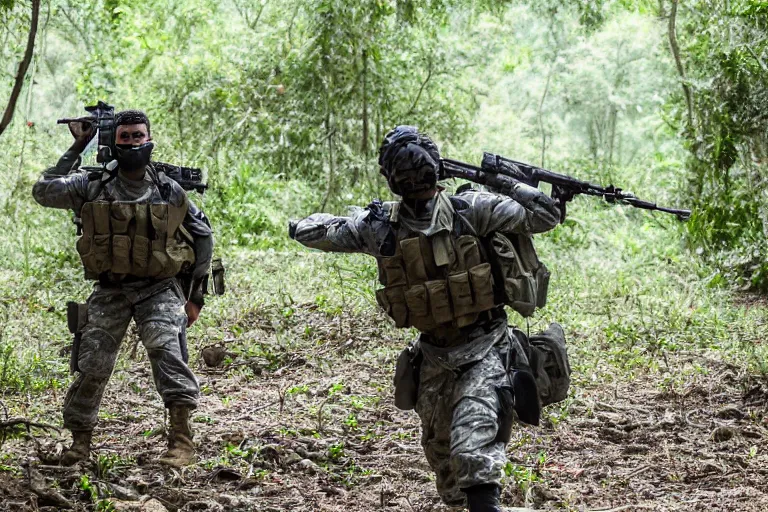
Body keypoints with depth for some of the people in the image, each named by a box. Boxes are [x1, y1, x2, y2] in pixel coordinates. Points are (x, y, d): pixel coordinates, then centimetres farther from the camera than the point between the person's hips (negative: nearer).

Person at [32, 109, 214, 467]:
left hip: (158, 289, -2)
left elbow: (203, 235, 10)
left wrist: (195, 293, 7)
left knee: (165, 345, -26)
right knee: (91, 364, 0)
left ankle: (181, 436, -29)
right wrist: (77, 149, -3)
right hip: (110, 290, 2)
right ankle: (80, 439, 18)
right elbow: (44, 191, -7)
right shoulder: (93, 186, 1)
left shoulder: (169, 191, 1)